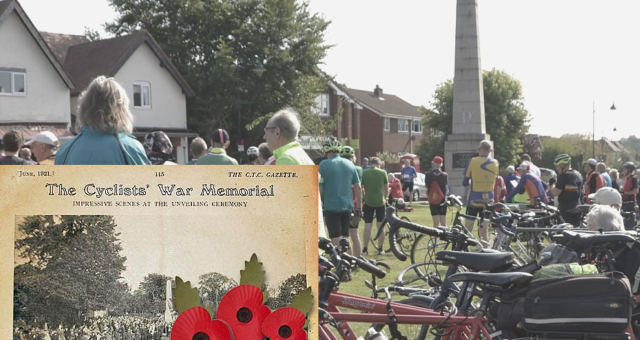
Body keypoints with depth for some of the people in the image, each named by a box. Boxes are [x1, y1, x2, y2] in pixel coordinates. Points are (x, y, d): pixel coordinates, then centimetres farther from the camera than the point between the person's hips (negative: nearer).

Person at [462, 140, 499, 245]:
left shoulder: (473, 161, -8)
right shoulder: (495, 163, 2)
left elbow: (465, 182, -3)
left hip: (473, 200, -3)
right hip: (488, 201, 3)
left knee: (468, 230, 2)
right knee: (484, 230, 7)